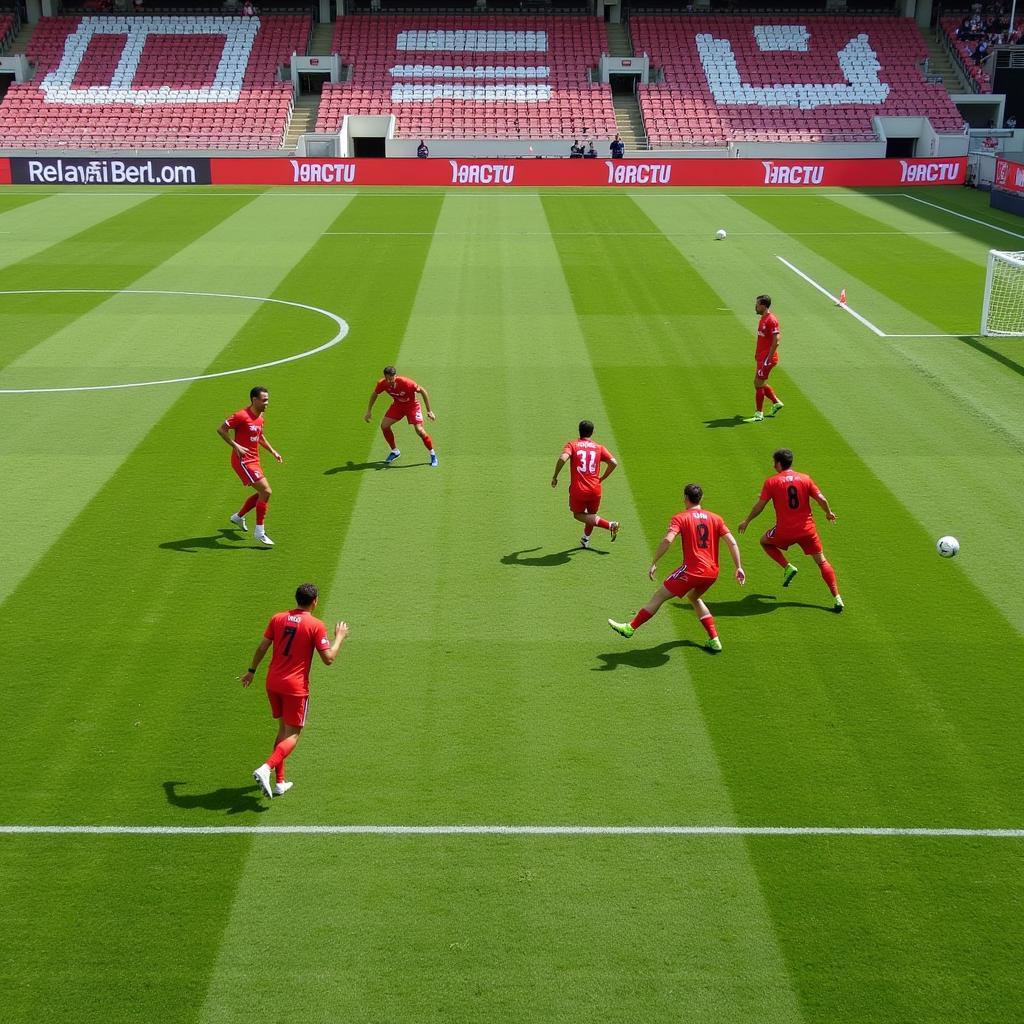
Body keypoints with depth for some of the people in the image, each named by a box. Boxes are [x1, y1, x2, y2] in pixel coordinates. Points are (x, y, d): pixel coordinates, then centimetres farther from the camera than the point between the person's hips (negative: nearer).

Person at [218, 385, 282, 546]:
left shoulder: (260, 416, 10)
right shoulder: (242, 416, -17)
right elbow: (221, 429, -16)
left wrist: (272, 451, 18)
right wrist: (235, 446, -24)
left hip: (254, 460, 9)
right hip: (243, 461, -9)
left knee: (262, 493, 16)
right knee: (266, 491, -15)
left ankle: (239, 517, 38)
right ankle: (259, 532, -7)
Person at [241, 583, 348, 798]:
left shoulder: (278, 618, 3)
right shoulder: (316, 626, -11)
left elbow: (262, 648, 6)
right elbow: (328, 659, -11)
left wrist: (251, 671, 19)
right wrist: (340, 637, 4)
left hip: (273, 683, 6)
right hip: (296, 686, -6)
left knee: (284, 729, 19)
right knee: (293, 734, 3)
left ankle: (279, 782, 20)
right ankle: (266, 769, -20)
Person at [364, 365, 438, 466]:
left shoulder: (406, 383, -35)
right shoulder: (382, 384, -21)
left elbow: (423, 391, -22)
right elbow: (374, 393, 2)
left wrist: (429, 411, -20)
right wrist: (369, 410, 6)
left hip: (412, 405, -5)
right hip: (397, 405, 5)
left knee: (419, 430, -18)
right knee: (384, 426, -8)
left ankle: (433, 455, 3)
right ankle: (394, 451, 14)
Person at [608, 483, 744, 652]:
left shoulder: (680, 518, -2)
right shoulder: (716, 519, 10)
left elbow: (667, 540, -18)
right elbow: (732, 542, 4)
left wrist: (654, 563, -15)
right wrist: (739, 568, 6)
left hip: (692, 570, -6)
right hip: (712, 572, 6)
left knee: (658, 597, 6)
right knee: (693, 598, 32)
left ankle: (630, 627, 12)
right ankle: (714, 640, 27)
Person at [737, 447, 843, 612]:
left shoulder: (772, 482, -5)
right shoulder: (805, 478, 1)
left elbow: (759, 506, -4)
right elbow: (822, 499, -2)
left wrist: (746, 521, 10)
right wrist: (829, 513, 18)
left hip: (785, 531, -2)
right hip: (807, 529, 2)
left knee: (765, 542, 27)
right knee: (821, 562, 13)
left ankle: (788, 567, 8)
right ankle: (837, 598, 4)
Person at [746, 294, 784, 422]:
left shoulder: (771, 320, -17)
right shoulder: (762, 319, 12)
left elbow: (776, 341, -21)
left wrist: (768, 359, -22)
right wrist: (757, 355, 19)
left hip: (767, 358, -10)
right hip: (760, 357, 10)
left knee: (758, 384, -6)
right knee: (761, 383, 16)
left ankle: (759, 414, 1)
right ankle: (777, 403, 31)